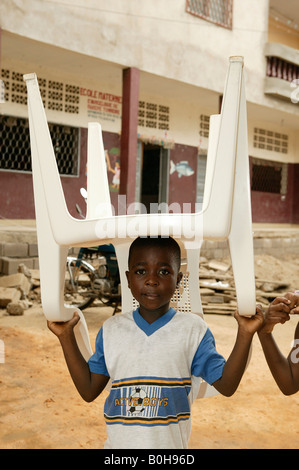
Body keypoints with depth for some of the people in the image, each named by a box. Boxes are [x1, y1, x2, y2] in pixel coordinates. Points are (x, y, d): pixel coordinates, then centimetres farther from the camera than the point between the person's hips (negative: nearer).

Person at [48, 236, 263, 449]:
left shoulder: (193, 329, -4)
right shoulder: (111, 329, 2)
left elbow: (226, 385, -5)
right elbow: (89, 391, 6)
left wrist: (245, 334, -15)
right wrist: (66, 336, 1)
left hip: (170, 444, -2)